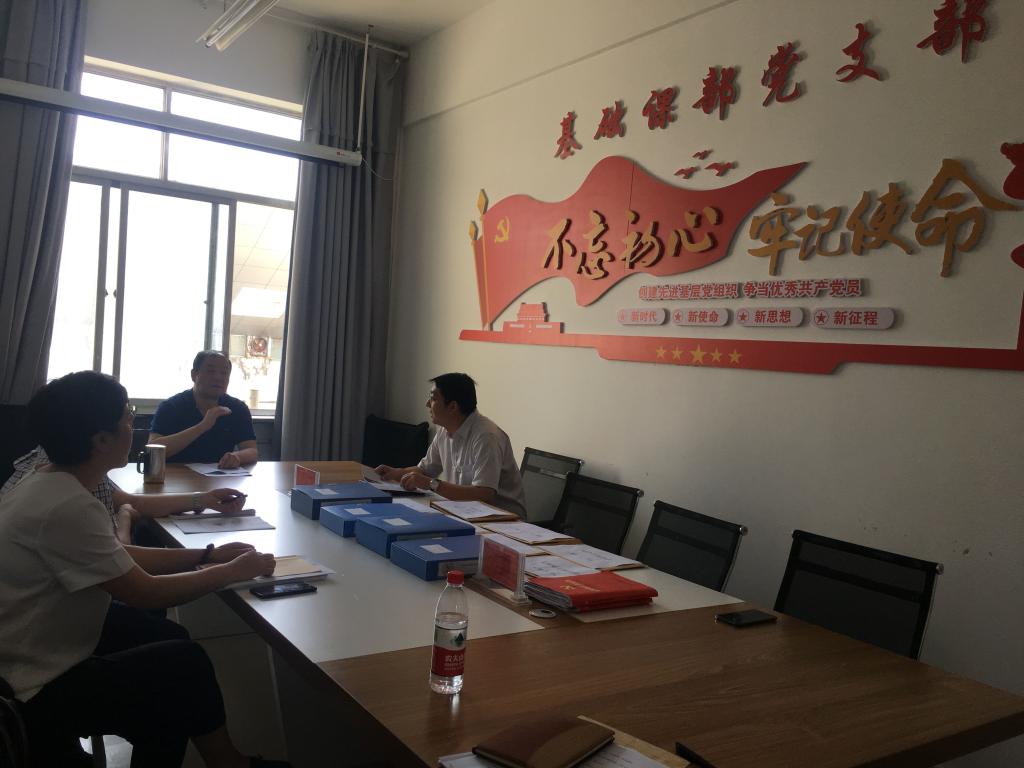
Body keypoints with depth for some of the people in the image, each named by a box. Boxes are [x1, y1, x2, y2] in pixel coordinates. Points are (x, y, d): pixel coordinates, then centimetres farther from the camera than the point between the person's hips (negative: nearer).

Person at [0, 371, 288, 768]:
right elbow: (146, 593, -22)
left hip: (40, 656, 9)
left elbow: (121, 559, 10)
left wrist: (207, 555, 4)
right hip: (36, 693, -9)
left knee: (167, 639, 11)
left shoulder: (50, 483, 2)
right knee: (186, 664, -3)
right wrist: (233, 572, -10)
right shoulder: (67, 506, -28)